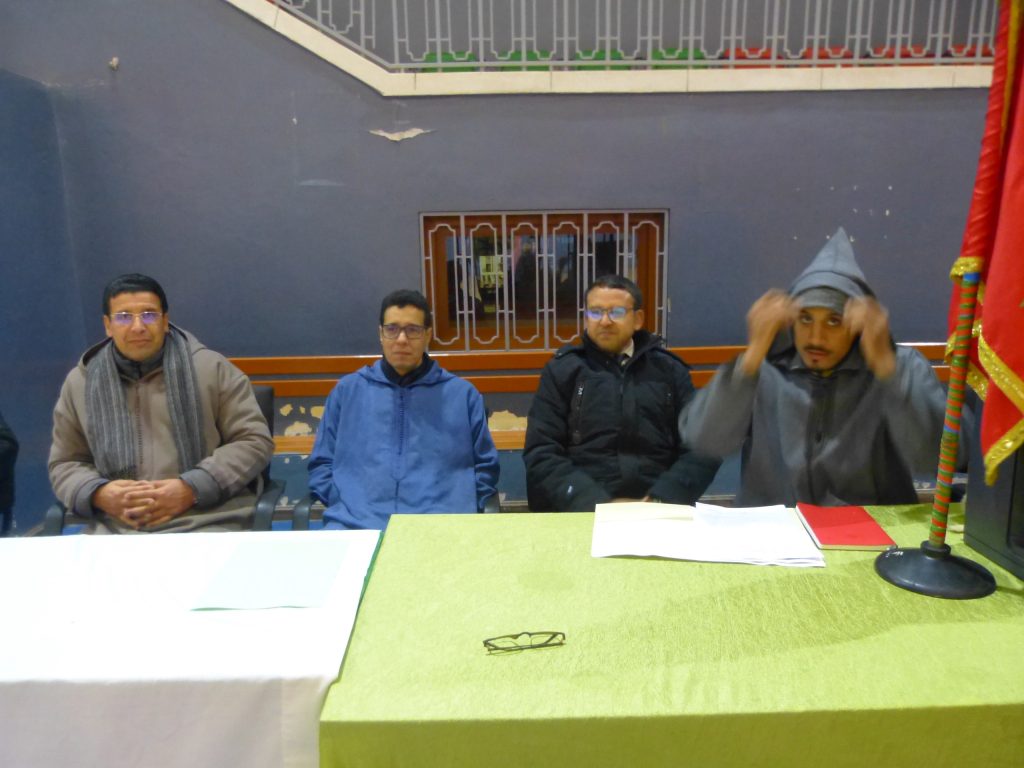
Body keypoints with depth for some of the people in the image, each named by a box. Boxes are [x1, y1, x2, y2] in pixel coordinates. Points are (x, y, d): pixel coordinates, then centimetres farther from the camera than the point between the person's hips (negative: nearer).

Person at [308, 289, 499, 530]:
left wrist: (454, 511, -2)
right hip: (355, 523, 1)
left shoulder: (462, 394, 14)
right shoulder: (348, 390, 16)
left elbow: (485, 467, 12)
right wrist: (349, 506, -1)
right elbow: (321, 464, 15)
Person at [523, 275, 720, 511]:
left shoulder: (669, 369, 15)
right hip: (582, 510, -1)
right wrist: (597, 504, -11)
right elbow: (541, 454, 2)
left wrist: (661, 500, -9)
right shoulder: (562, 370, 11)